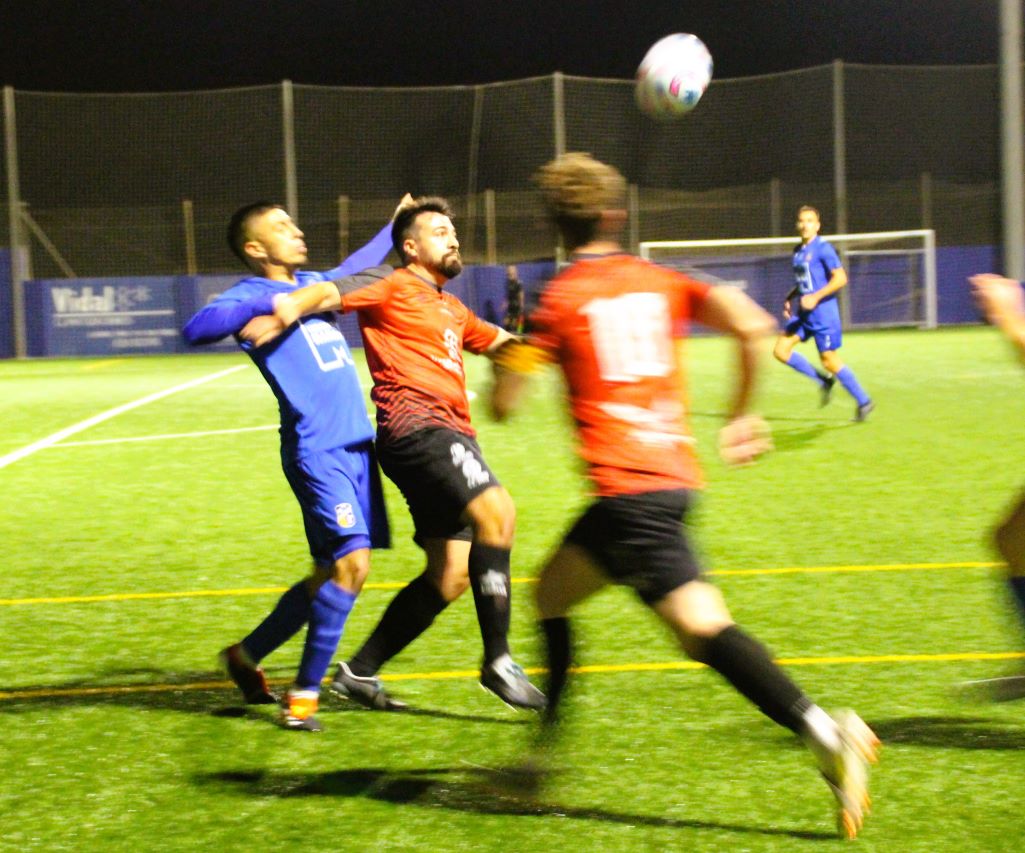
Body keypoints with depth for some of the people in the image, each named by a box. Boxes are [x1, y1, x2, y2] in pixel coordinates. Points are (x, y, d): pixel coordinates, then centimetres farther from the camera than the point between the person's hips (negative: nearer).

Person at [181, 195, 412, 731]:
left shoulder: (310, 284, 18)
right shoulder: (251, 296, -5)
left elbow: (352, 270, 41)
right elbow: (196, 329, -25)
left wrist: (394, 227, 52)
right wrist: (270, 304, -29)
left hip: (355, 445, 8)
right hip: (316, 450, -8)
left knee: (335, 572, 10)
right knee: (350, 563, -18)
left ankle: (247, 656, 26)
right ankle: (305, 694, -8)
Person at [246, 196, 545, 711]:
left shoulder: (452, 309, 29)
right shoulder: (392, 287, 3)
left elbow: (499, 342, 42)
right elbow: (332, 292, -12)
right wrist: (291, 306, -30)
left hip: (451, 433, 9)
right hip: (415, 424, -9)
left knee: (450, 575, 5)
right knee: (496, 510, -27)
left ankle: (360, 672, 15)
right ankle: (497, 662, -25)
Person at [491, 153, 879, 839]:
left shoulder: (560, 299, 0)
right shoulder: (660, 283, 12)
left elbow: (504, 403, 0)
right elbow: (751, 326, -2)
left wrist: (511, 353, 23)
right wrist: (743, 417, 10)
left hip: (627, 487, -7)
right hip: (675, 474, 7)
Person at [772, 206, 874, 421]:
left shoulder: (823, 249, -12)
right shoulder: (798, 251, 13)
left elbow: (840, 278, -17)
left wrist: (816, 297, -23)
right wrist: (790, 298, 12)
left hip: (822, 312, -8)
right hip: (803, 312, 8)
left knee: (828, 359, -5)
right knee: (780, 350, -1)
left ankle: (863, 401, 8)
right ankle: (824, 381, 13)